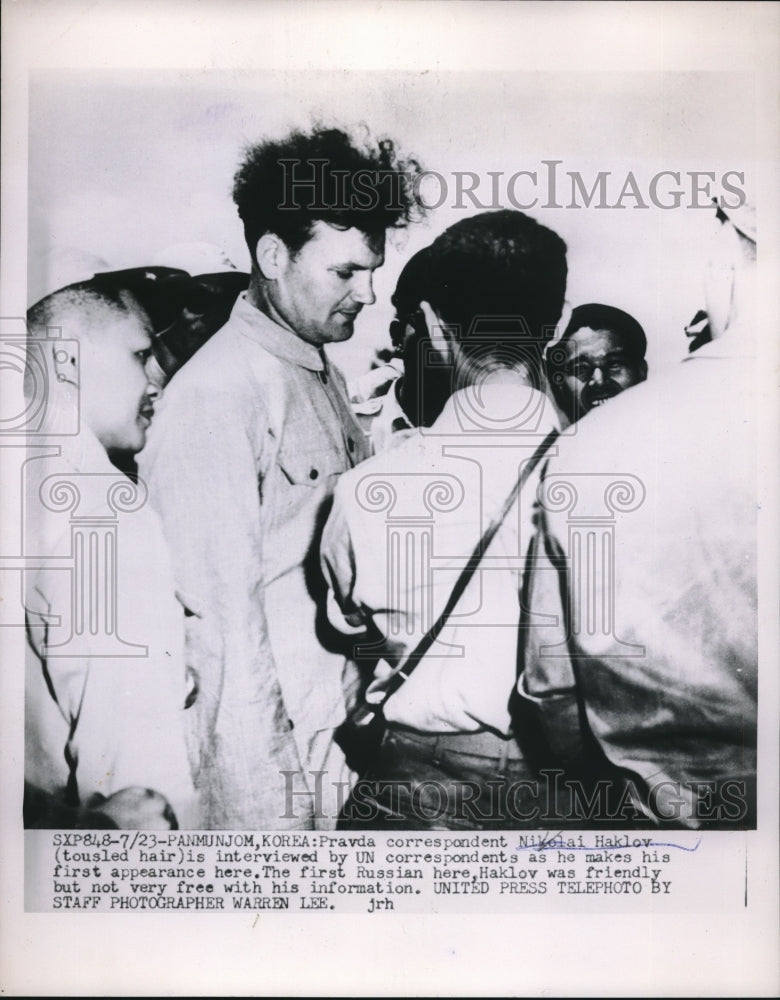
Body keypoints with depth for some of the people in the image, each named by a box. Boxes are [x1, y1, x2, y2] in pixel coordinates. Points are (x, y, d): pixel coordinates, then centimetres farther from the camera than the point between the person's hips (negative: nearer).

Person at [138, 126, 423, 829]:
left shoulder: (324, 375, 10)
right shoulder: (214, 395, -18)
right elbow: (224, 613, -19)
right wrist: (268, 808, -16)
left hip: (345, 719, 8)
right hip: (274, 742, -8)